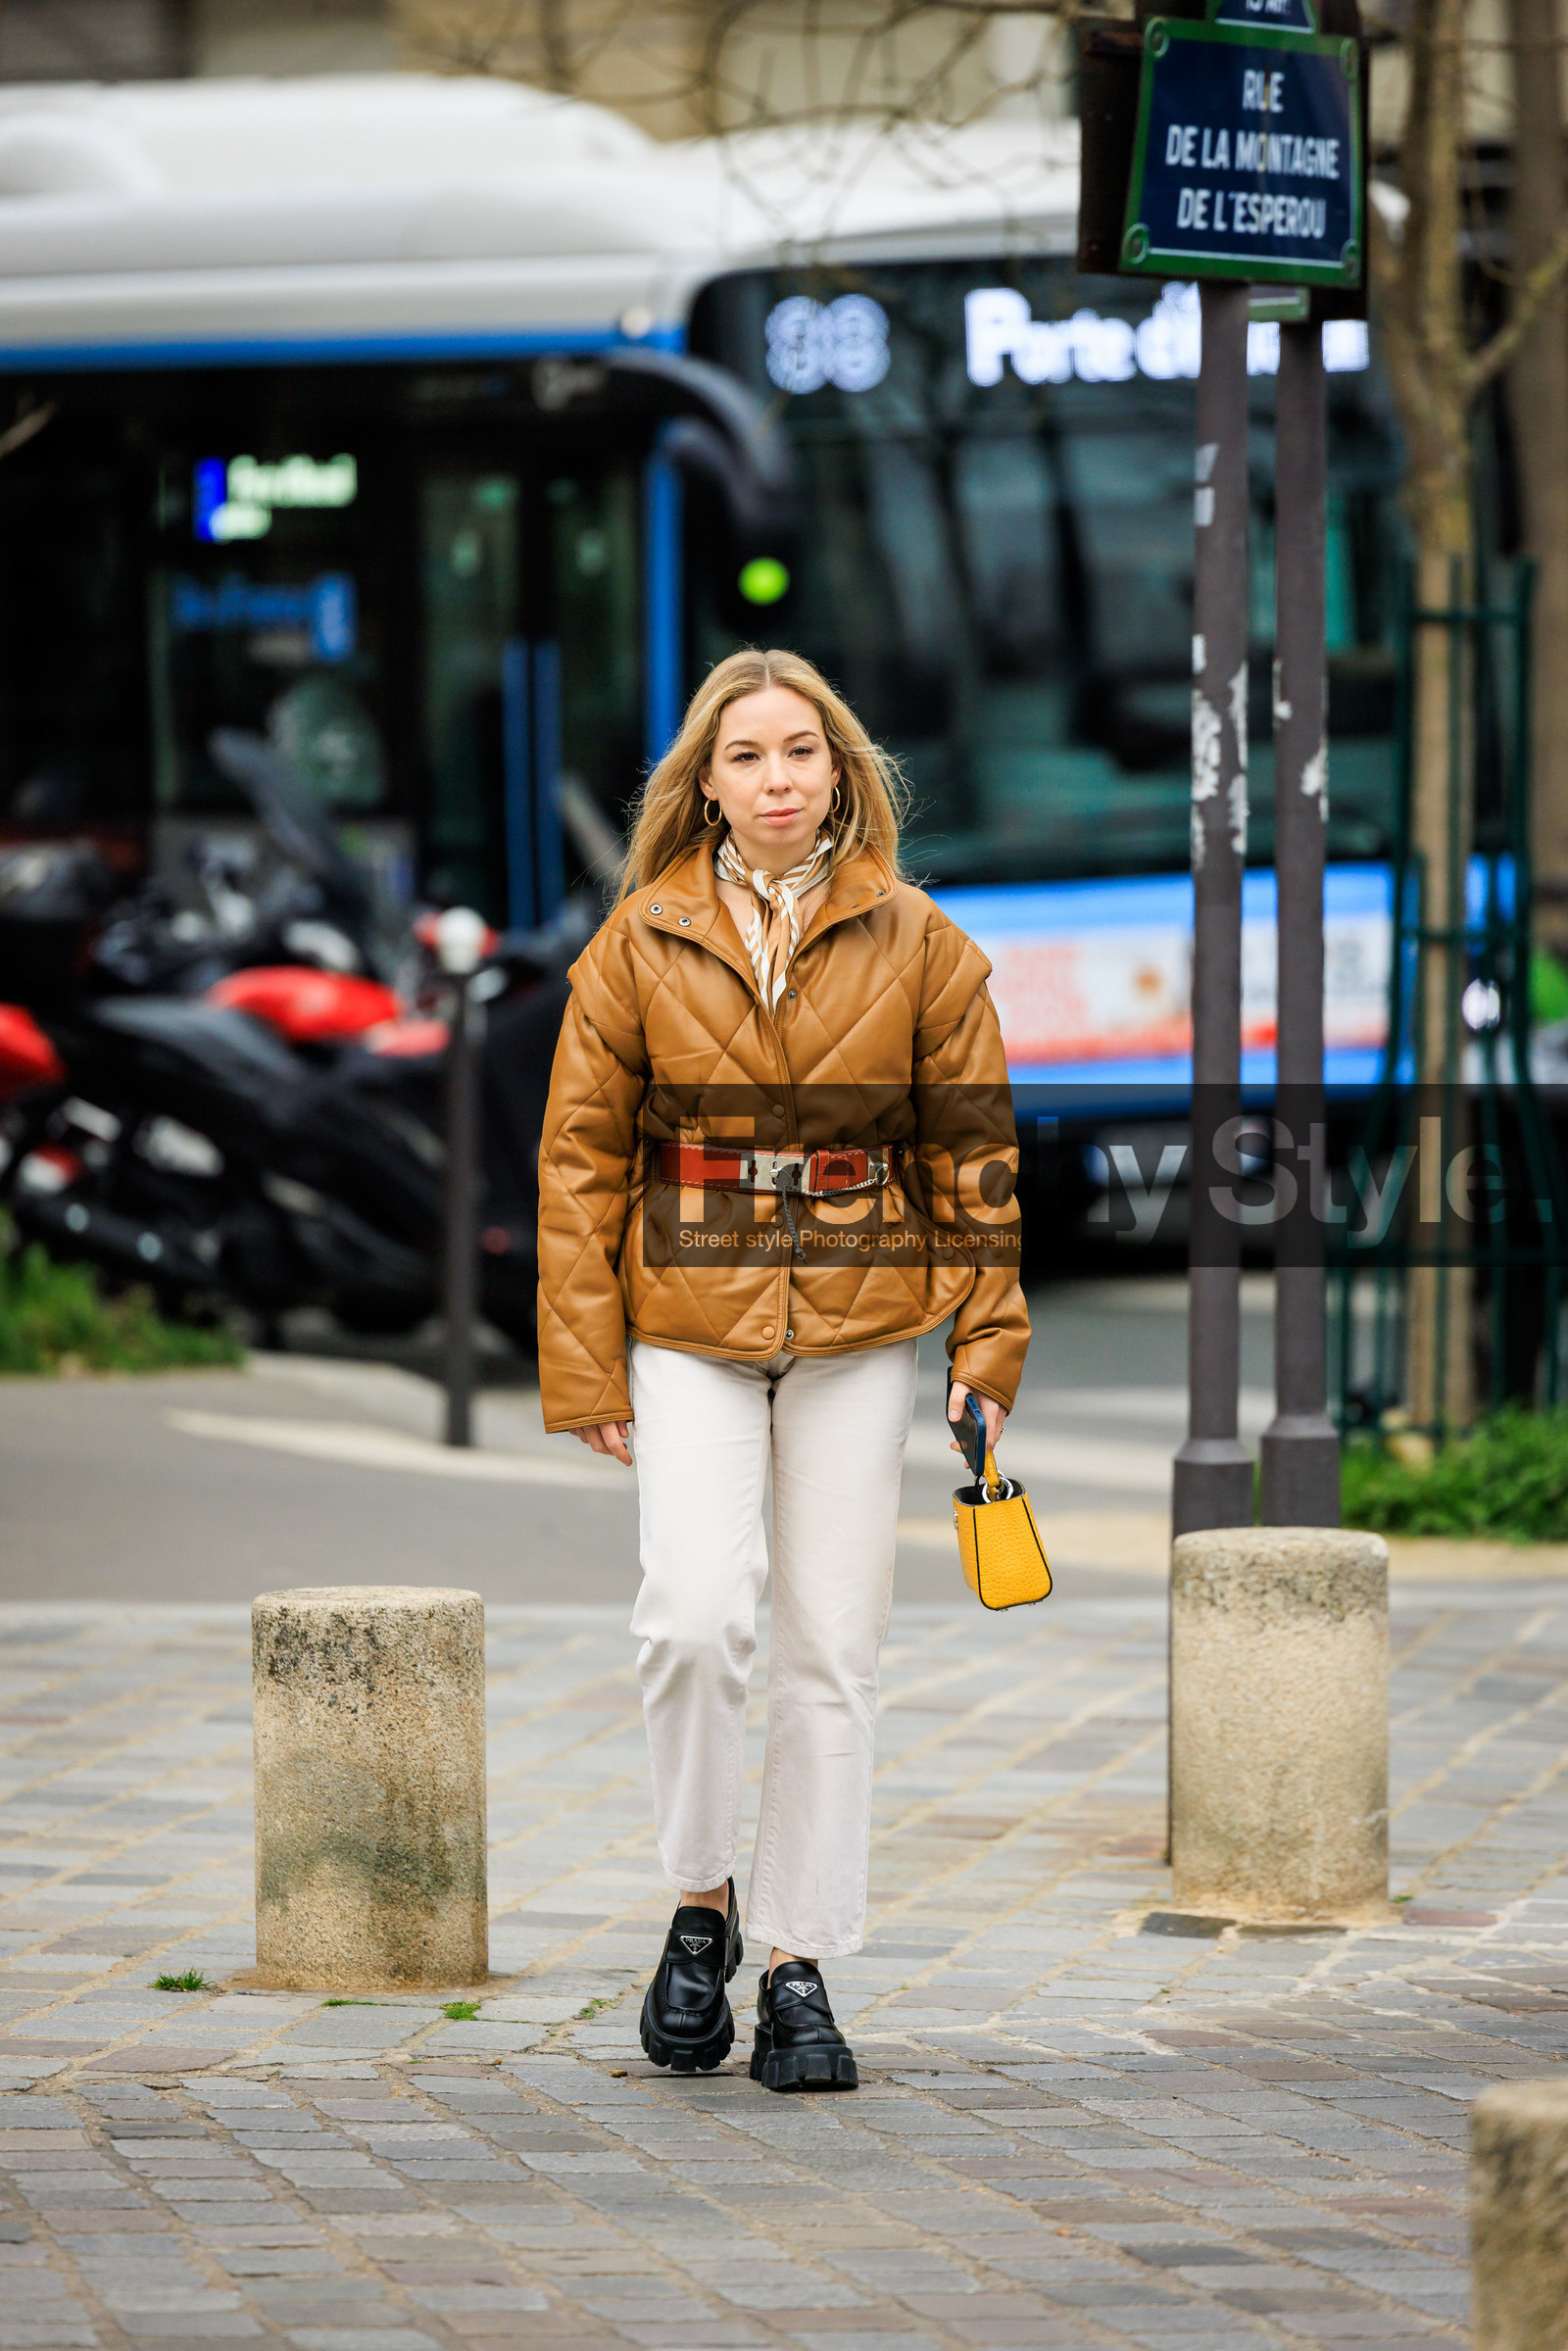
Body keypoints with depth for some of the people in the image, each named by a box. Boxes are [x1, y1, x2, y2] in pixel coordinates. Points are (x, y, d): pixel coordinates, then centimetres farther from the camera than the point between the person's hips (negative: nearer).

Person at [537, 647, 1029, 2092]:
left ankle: (801, 1967, 11)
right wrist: (585, 1368, -2)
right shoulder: (641, 945, 2)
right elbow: (580, 1158, 3)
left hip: (859, 1334, 1)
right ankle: (701, 1903, 4)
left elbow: (975, 1155, 7)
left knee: (833, 1653, 1)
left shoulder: (918, 947, 3)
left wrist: (988, 1345, 0)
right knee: (698, 1616, -18)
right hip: (689, 1328, -1)